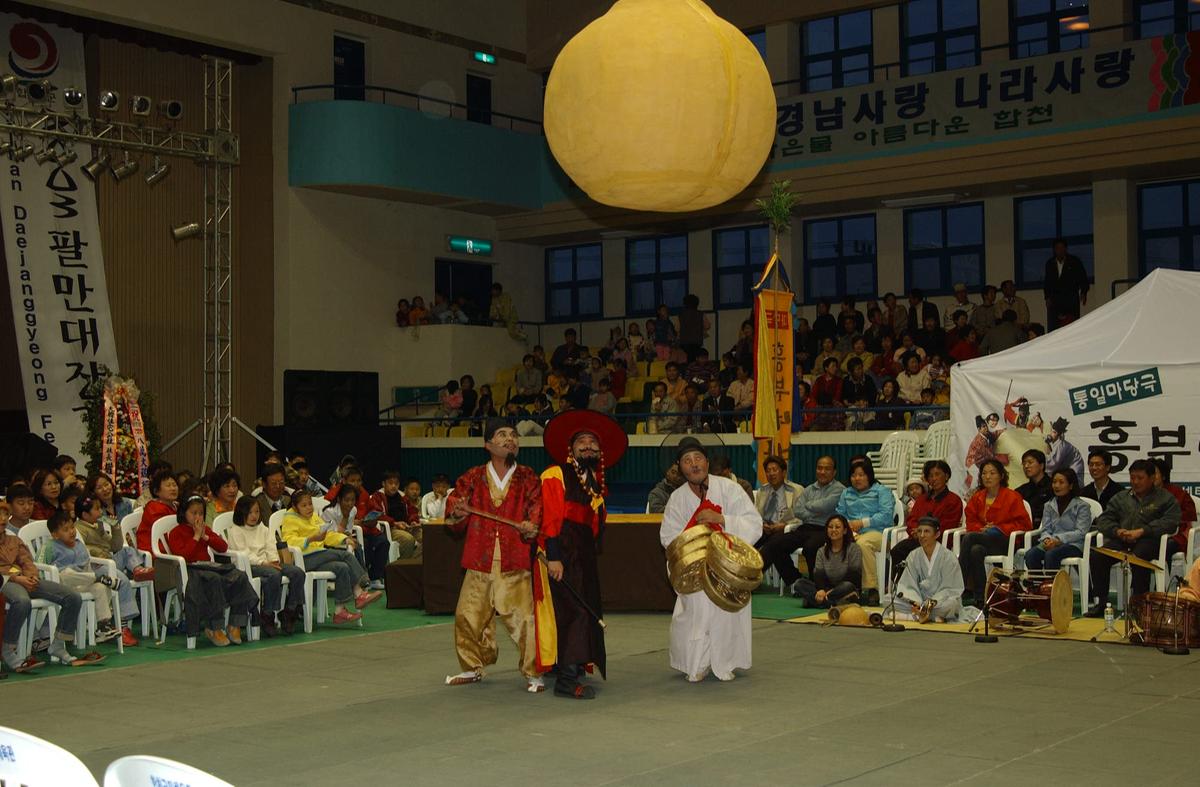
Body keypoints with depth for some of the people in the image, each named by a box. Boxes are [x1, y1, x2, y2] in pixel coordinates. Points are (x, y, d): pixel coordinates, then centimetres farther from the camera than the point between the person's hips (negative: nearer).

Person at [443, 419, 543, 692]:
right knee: (467, 617, 8)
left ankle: (533, 674, 6)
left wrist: (530, 528, -24)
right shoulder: (472, 478, 7)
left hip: (515, 566, -2)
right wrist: (457, 514, -16)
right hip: (479, 563, 3)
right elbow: (453, 521, 7)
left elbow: (538, 514, -2)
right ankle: (472, 669, 29)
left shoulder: (528, 479, 4)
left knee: (523, 619, -10)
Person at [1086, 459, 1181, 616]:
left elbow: (1170, 522, -5)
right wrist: (1117, 531, -7)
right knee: (1097, 556, -25)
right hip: (1121, 541, 4)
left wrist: (1141, 531, -17)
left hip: (1149, 540, -4)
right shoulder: (1121, 497, 26)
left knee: (1138, 557, -39)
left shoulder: (1166, 498, 13)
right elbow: (1104, 520, 18)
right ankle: (1101, 602, -19)